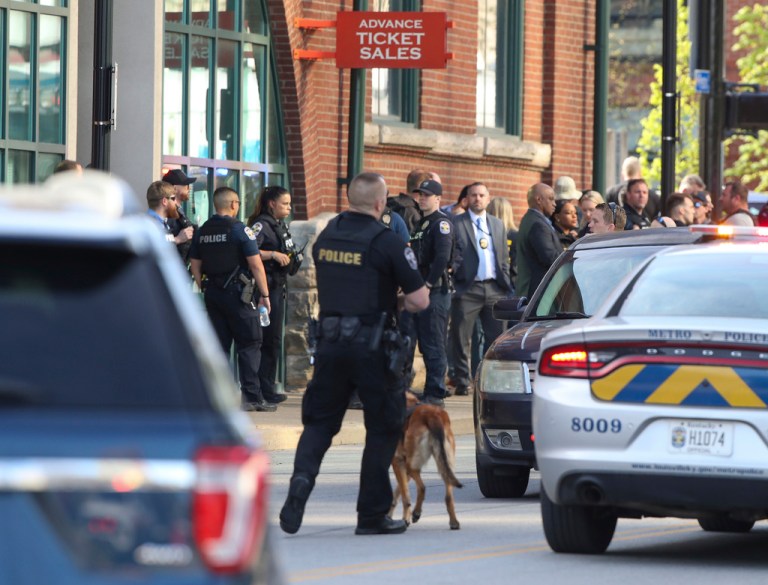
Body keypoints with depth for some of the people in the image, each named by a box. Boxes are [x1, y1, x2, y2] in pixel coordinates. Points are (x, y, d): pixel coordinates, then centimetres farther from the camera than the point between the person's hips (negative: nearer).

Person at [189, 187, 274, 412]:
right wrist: (265, 295, -7)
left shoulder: (202, 231, 8)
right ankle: (251, 396, -5)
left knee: (219, 344, 9)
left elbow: (195, 264, 11)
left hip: (212, 293, 6)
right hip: (237, 292, -6)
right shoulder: (239, 229, -10)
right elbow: (255, 264, -12)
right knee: (249, 344, -1)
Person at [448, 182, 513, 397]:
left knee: (496, 338, 3)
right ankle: (462, 383, 2)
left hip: (494, 288, 4)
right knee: (461, 338, -3)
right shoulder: (456, 224, 2)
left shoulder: (497, 224, 17)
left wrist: (506, 283, 10)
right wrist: (455, 273, -15)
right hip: (468, 289, -4)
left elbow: (504, 257, 18)